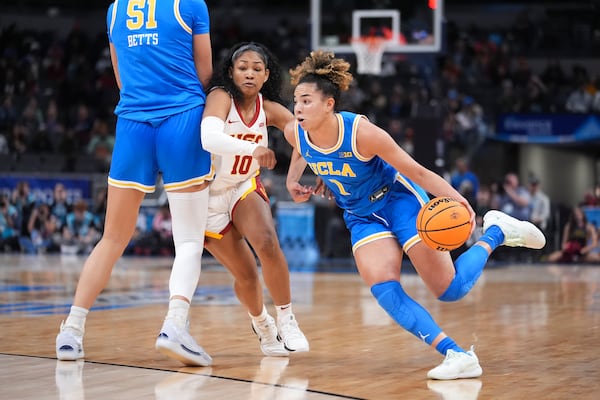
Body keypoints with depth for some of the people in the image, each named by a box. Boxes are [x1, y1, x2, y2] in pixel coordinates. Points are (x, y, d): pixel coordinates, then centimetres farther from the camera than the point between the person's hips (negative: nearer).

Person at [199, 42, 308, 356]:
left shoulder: (268, 109, -8)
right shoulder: (221, 97, -24)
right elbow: (209, 138, -43)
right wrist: (253, 148, -59)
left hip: (245, 188, 3)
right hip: (210, 195, -3)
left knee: (267, 243, -26)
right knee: (246, 274, -2)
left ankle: (286, 319, -9)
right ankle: (261, 323, 30)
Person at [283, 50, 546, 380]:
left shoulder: (361, 132, -31)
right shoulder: (295, 133, -16)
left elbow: (416, 171, -24)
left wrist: (455, 198, -37)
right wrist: (293, 180, -2)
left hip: (400, 200, -5)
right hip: (362, 216, 5)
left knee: (451, 289, -4)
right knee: (383, 289, -20)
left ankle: (496, 232, 23)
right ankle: (457, 355, -18)